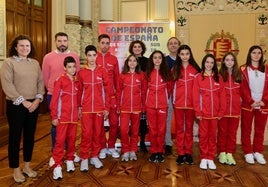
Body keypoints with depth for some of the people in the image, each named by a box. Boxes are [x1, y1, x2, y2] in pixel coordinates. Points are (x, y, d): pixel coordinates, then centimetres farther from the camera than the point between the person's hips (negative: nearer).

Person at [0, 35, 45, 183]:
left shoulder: (35, 63, 10)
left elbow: (40, 82, 7)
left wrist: (37, 99, -7)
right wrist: (23, 101, -16)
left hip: (33, 105, 5)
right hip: (16, 105, -5)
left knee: (30, 135, 13)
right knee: (15, 136, 5)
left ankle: (27, 166, 28)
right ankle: (16, 169, 18)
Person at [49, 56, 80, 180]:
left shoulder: (77, 82, 8)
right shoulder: (60, 80, -6)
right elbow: (54, 99, -8)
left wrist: (79, 111, 9)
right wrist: (54, 116, -10)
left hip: (74, 116, 4)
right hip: (62, 116, -4)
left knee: (72, 139, 12)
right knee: (60, 140, -2)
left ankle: (70, 160, 27)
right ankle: (57, 166, 3)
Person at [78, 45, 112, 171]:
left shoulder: (102, 71, 1)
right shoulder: (81, 73, 1)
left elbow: (108, 90, 1)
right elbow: (79, 91, 5)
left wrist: (107, 108, -2)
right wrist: (79, 107, 1)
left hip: (100, 108, 1)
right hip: (86, 109, -1)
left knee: (98, 133, 8)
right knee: (86, 133, 0)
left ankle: (94, 156, 22)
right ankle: (84, 158, 12)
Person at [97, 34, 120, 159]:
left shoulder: (114, 59, 6)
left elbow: (117, 78, 8)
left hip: (111, 96, 2)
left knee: (114, 122, 4)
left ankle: (111, 147, 21)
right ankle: (103, 147, 22)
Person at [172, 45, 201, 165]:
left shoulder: (195, 69, 1)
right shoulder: (175, 69, 6)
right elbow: (171, 85, 6)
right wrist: (172, 100, -2)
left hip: (191, 103, -1)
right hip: (178, 103, 1)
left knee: (189, 128, 8)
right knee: (179, 128, 6)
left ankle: (188, 153, 17)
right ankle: (180, 153, 14)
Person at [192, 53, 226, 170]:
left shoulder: (218, 78, 5)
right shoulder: (198, 77, -1)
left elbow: (222, 95, 5)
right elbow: (195, 96, -4)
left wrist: (221, 111, 0)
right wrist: (197, 112, -9)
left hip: (215, 113, 2)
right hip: (203, 112, -2)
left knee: (212, 135, 9)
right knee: (203, 135, 5)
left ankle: (210, 158, 19)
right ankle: (203, 158, 15)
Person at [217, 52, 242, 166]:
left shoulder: (238, 75, 7)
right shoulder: (219, 75, -1)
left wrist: (240, 99, 3)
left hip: (235, 108, 3)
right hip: (223, 108, -2)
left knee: (232, 132, 8)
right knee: (222, 132, 6)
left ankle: (230, 153, 18)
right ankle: (222, 153, 17)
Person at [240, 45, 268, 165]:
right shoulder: (243, 69, -1)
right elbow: (243, 88, -6)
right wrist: (251, 102, -14)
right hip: (247, 105, -2)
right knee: (246, 130, 4)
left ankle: (258, 152, 22)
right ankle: (248, 152, 15)